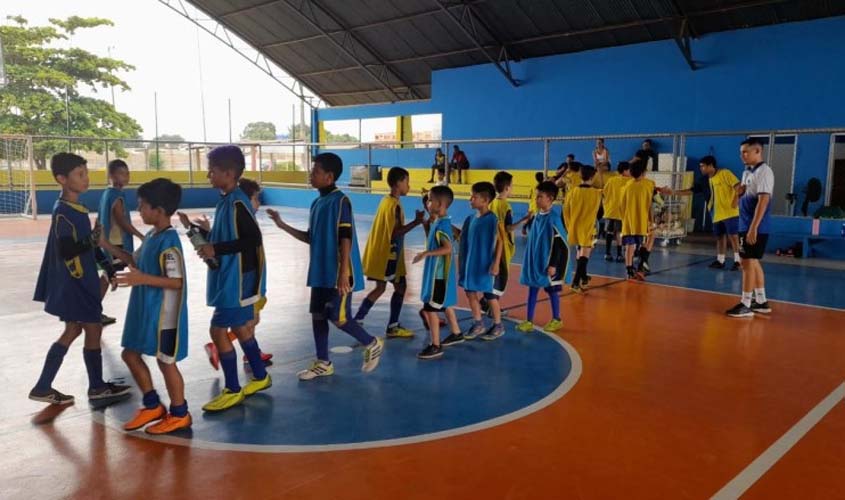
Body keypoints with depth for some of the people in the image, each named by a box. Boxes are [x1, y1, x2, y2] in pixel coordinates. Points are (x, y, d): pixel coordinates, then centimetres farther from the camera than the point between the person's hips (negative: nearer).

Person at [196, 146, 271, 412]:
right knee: (239, 327, 18)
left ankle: (233, 390, 8)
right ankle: (260, 377, 31)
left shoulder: (237, 202, -19)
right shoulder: (226, 200, 11)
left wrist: (216, 249, -23)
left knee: (218, 331, -4)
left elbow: (253, 239, -26)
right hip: (231, 277, 10)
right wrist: (208, 239, 4)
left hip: (237, 280, -10)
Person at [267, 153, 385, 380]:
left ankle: (372, 345, 15)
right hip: (320, 272, 9)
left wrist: (343, 272, -22)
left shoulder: (340, 200, -13)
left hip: (338, 273, -9)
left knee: (338, 317, -7)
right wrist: (283, 225, 13)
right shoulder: (316, 203, 13)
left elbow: (346, 238, -18)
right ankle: (323, 363, 22)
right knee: (317, 315, 10)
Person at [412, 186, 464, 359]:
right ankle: (456, 334, 38)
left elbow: (448, 248, -31)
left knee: (429, 309, -4)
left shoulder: (442, 224, -21)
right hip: (439, 272, 10)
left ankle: (436, 346, 3)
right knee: (445, 305, 23)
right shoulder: (439, 222, 9)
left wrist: (426, 253, -32)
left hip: (438, 274, -10)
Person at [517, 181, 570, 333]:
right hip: (534, 260, 7)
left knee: (552, 291, 8)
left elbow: (559, 244, -17)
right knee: (532, 288, 9)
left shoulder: (553, 218, -18)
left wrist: (553, 264, -17)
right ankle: (529, 321, 17)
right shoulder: (538, 215, 5)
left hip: (547, 262, -7)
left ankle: (556, 320, 25)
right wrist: (529, 259, 18)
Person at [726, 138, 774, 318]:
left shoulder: (764, 171, -14)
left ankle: (746, 304, -1)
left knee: (748, 263, -7)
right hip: (745, 225, 9)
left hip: (755, 227, -9)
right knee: (753, 262, 14)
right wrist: (739, 193, -2)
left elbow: (763, 200, -21)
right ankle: (761, 301, 24)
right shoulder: (747, 172, 14)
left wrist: (753, 228, -25)